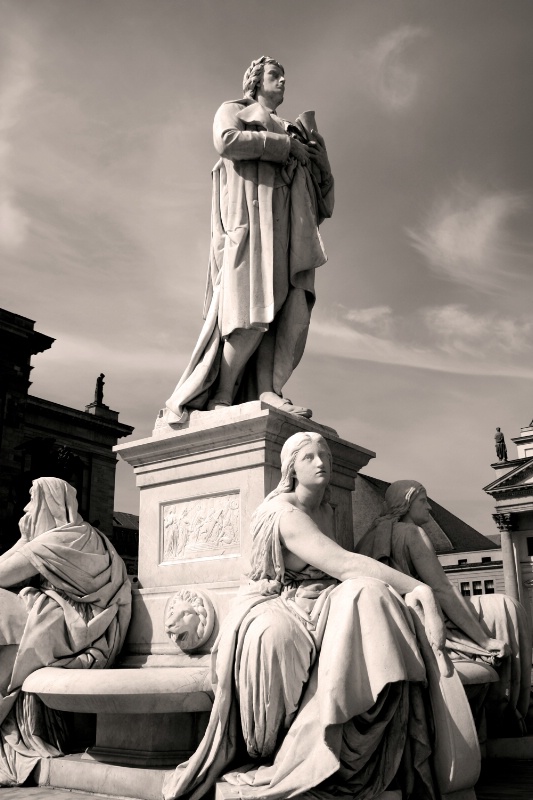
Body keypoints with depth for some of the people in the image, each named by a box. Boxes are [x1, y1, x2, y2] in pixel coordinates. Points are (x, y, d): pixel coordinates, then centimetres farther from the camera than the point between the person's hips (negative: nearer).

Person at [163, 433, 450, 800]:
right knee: (274, 635, -40)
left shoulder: (327, 511, 13)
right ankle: (263, 755, -17)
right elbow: (343, 564, -28)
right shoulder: (284, 514, -16)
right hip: (277, 608, -7)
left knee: (370, 595, -22)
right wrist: (421, 590, -31)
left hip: (322, 606, 7)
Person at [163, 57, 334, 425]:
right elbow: (227, 140, -5)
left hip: (289, 222, 7)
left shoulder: (289, 128, 37)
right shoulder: (234, 109, 20)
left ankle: (268, 389, -23)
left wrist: (320, 159, 9)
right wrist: (287, 145, -5)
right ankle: (222, 396, -16)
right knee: (256, 309, -20)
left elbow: (318, 186, 30)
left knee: (295, 306, -14)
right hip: (252, 211, -7)